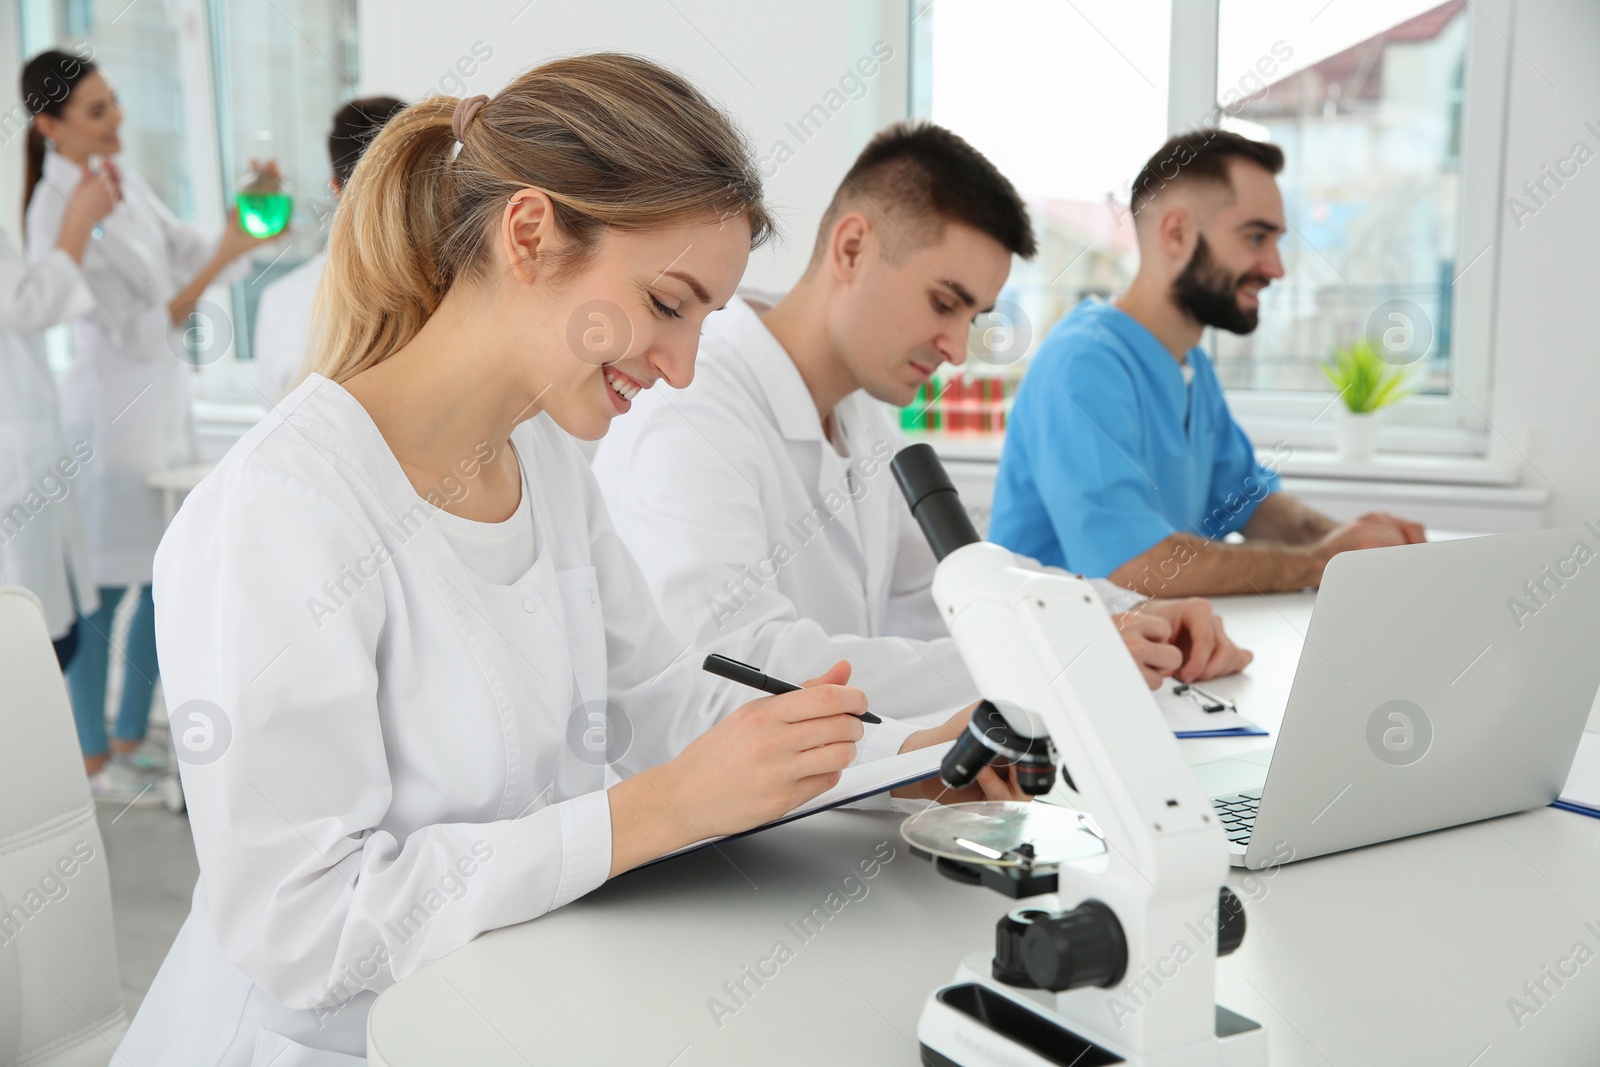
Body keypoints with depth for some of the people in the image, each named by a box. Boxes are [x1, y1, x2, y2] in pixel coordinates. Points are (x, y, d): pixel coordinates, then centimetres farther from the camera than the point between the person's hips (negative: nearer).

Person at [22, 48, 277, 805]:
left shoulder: (120, 176, 5)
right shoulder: (59, 212, -19)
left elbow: (184, 250, 13)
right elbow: (143, 330, -21)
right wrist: (222, 259, -28)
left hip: (161, 395, 9)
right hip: (109, 405, -8)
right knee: (105, 590, 2)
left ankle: (132, 739, 29)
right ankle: (93, 761, 17)